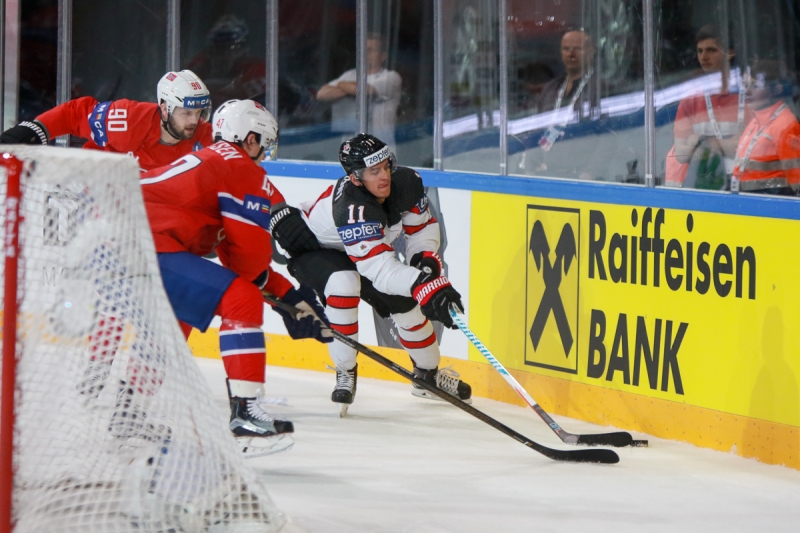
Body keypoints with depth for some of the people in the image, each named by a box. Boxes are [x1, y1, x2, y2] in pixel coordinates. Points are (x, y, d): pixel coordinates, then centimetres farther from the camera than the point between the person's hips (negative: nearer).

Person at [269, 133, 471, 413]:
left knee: (406, 303, 2)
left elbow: (423, 225, -2)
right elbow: (380, 270, -48)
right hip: (313, 251, -7)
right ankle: (345, 374, -19)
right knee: (343, 283, -35)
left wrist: (425, 258, -20)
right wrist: (423, 284, -60)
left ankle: (428, 374, 28)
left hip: (367, 251, 7)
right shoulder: (350, 208, -43)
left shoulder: (406, 183, -22)